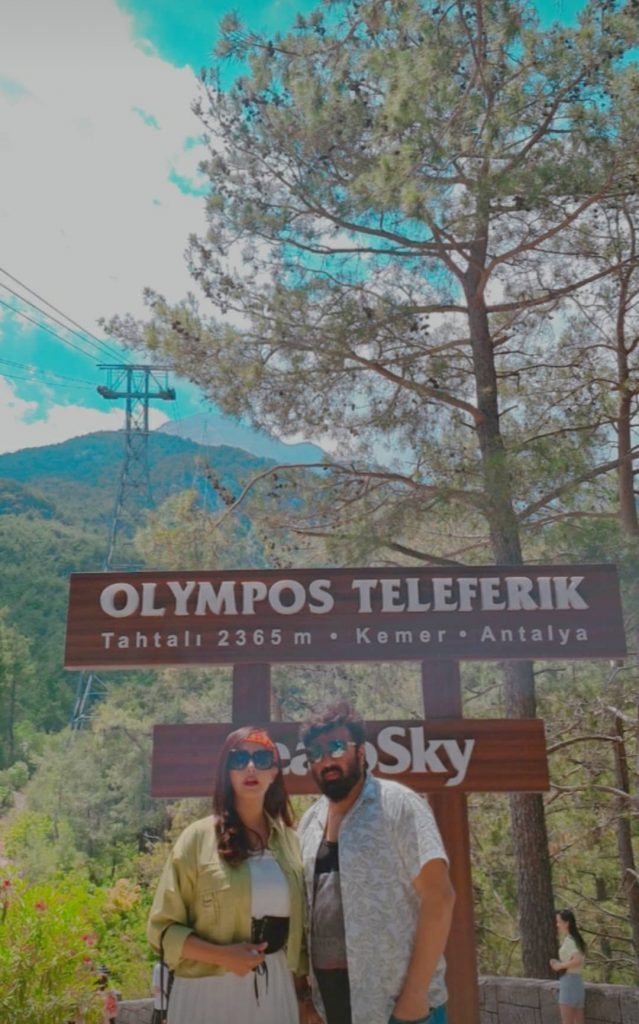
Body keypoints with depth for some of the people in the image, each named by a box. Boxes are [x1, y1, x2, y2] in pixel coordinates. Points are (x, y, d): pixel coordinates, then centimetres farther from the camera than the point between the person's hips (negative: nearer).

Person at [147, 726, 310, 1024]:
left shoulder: (288, 839, 4)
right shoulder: (199, 838, -8)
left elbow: (298, 923, 11)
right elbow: (162, 928, -6)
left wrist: (305, 994, 11)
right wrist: (221, 955, -18)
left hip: (276, 989, 3)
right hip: (209, 991, -3)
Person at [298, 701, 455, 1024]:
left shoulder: (398, 805, -10)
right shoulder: (309, 821, 8)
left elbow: (439, 898, -15)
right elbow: (303, 909, 14)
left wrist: (415, 993, -19)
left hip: (395, 998, -6)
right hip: (329, 997, 6)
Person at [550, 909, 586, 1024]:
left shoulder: (568, 940, -13)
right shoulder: (575, 939, 15)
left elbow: (577, 960, -28)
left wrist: (560, 965, -16)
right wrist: (559, 964, 4)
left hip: (569, 982, -9)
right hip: (577, 982, 9)